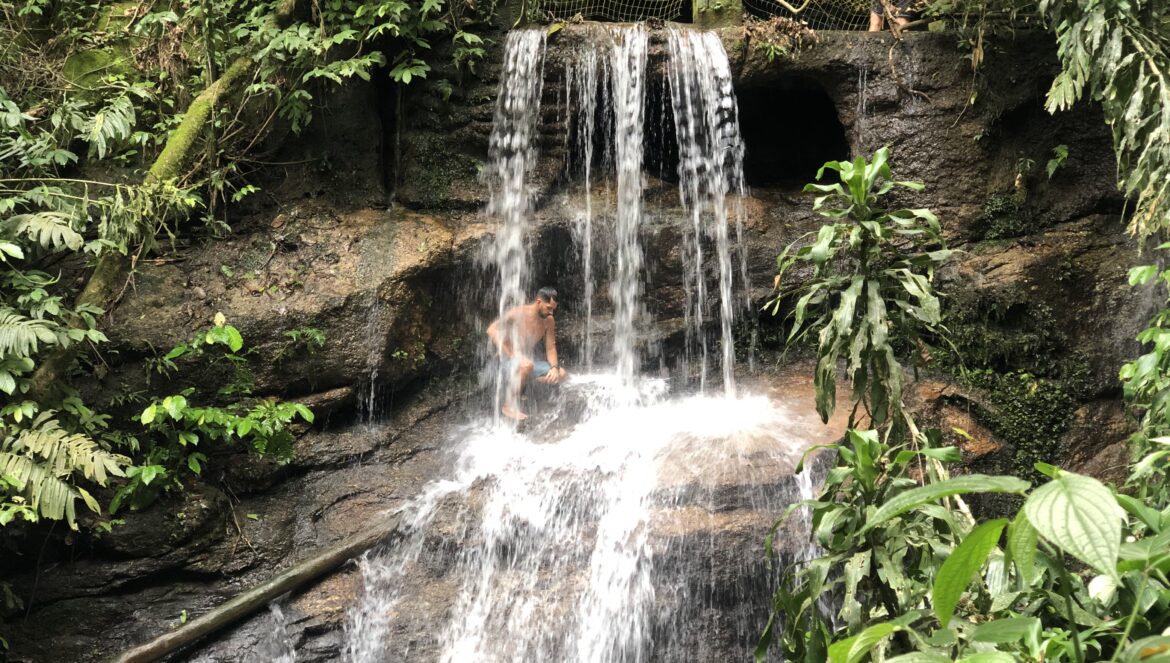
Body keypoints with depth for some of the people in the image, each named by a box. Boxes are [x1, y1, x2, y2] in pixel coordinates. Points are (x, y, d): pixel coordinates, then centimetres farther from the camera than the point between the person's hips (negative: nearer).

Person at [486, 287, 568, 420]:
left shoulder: (549, 320, -1)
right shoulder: (518, 313, -18)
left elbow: (550, 348, 3)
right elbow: (492, 330, -22)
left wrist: (555, 367, -17)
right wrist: (512, 355, -30)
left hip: (526, 359, 7)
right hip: (506, 359, -6)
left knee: (560, 374, -7)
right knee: (526, 364, -40)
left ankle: (521, 382, 1)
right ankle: (509, 406, -27)